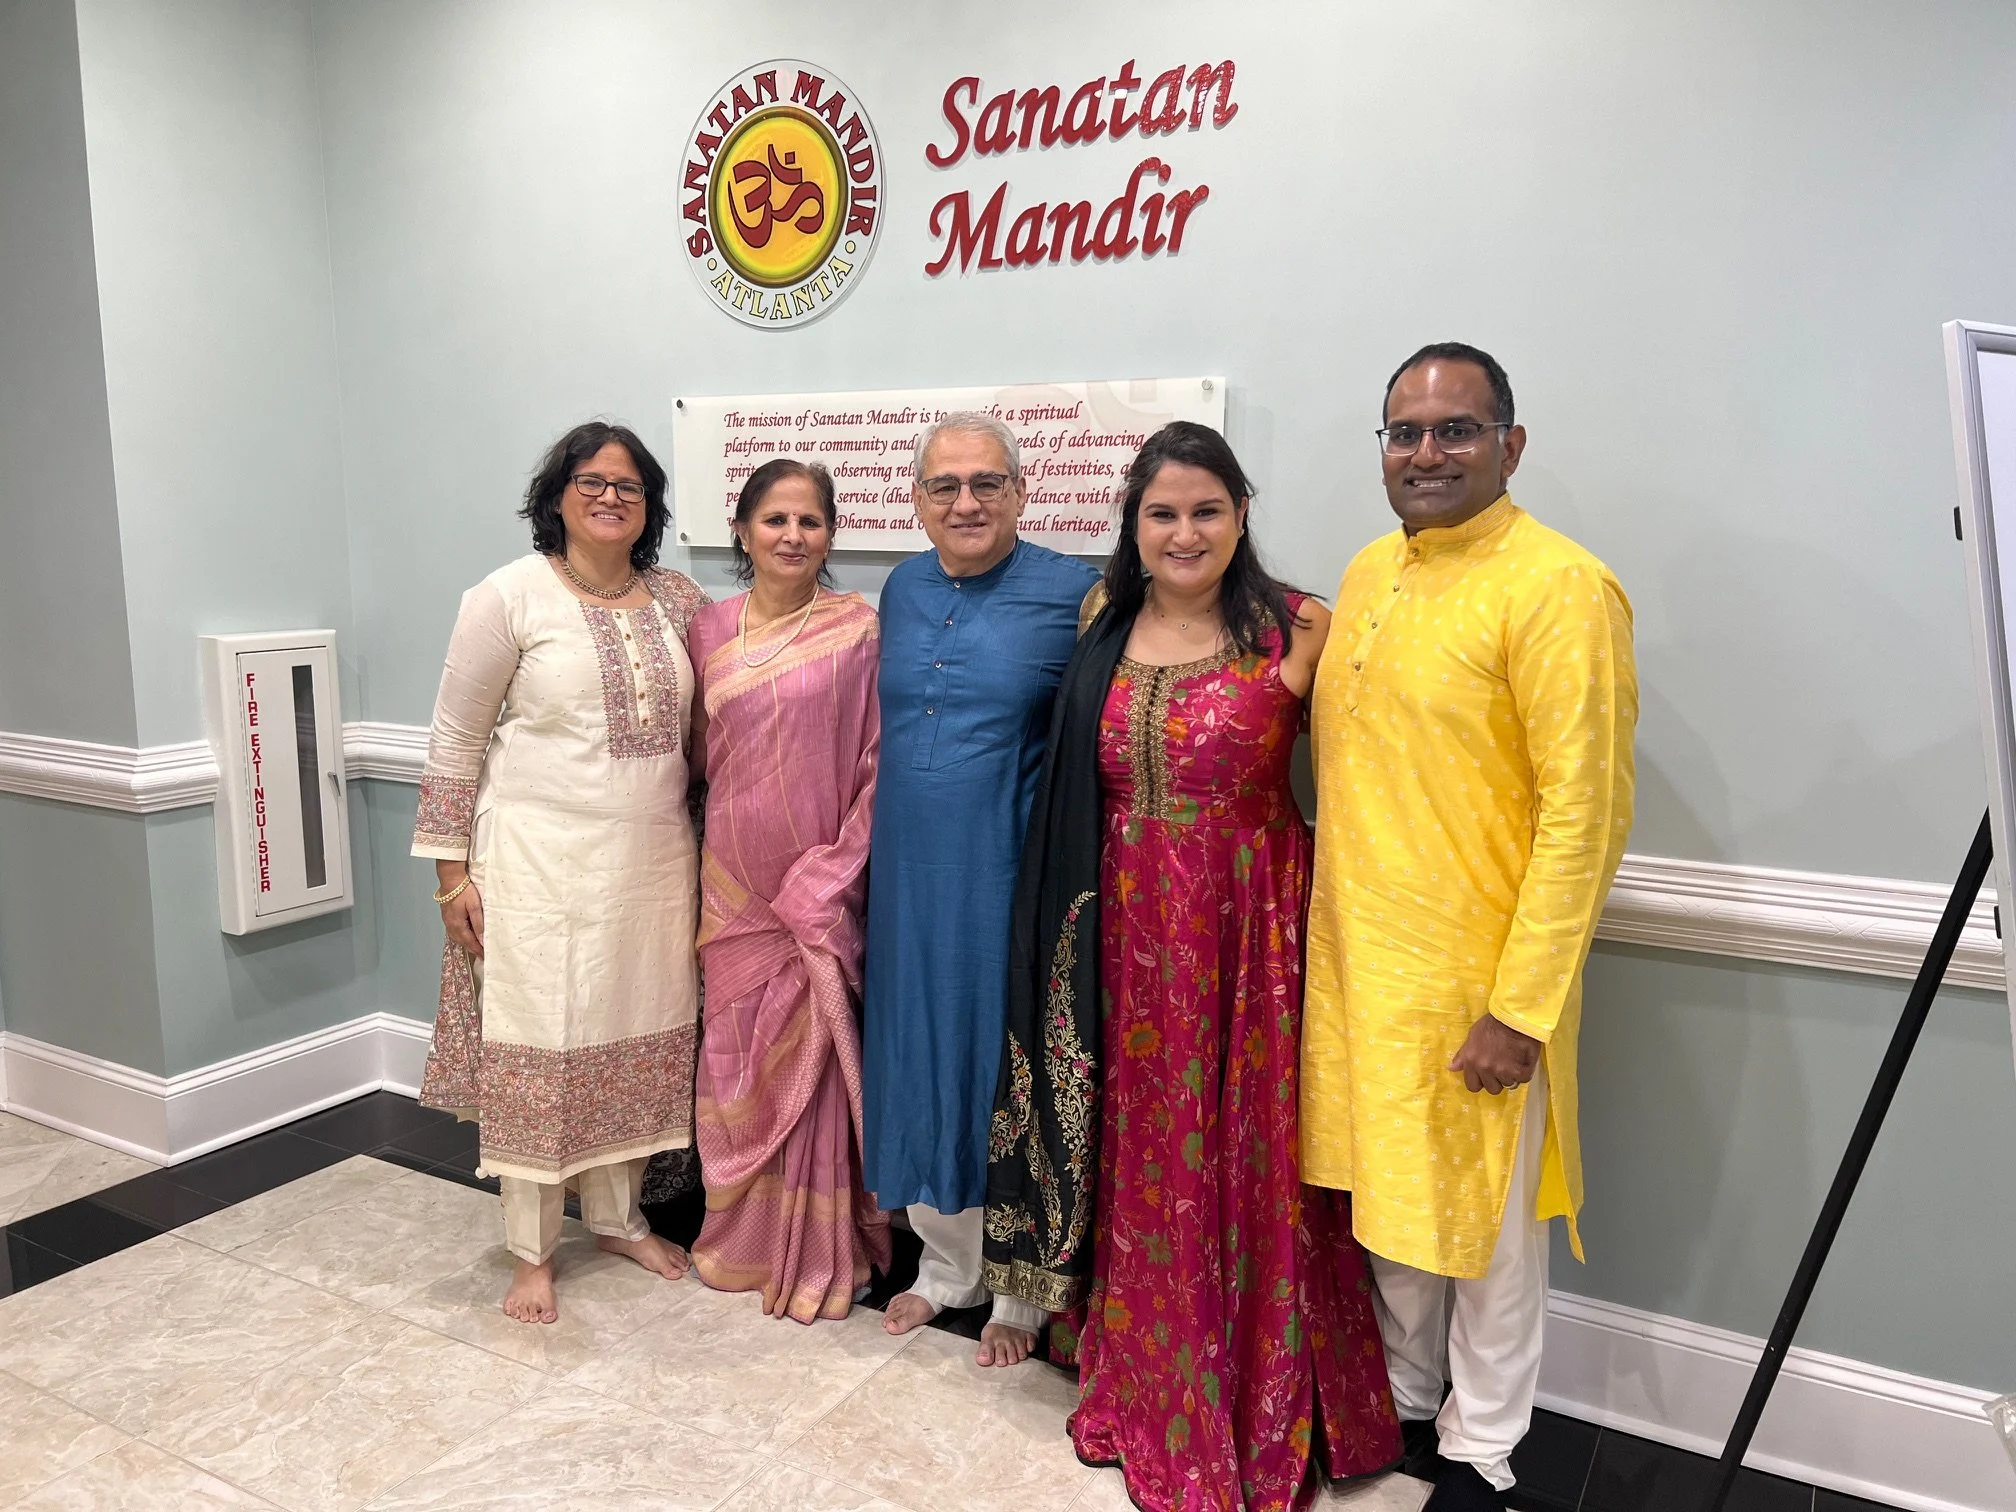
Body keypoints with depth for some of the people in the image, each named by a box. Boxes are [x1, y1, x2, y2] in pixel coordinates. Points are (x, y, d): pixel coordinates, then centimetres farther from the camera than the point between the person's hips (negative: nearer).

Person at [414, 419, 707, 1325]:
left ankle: (618, 1216, 31)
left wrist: (707, 854, 11)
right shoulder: (509, 597, -5)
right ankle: (531, 1252, 18)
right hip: (542, 859, -4)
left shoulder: (679, 602, 7)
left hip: (654, 860, 4)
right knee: (537, 1047, 2)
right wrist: (452, 871, -5)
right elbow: (455, 742, -2)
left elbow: (703, 728, 16)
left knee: (638, 1041, 11)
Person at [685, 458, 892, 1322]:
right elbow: (695, 755, 11)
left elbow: (878, 762, -6)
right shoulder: (708, 632, 6)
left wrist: (835, 872, -11)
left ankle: (818, 1252, 19)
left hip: (816, 883, -3)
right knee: (736, 1056, 12)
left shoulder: (856, 630, -5)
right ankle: (743, 1238, 30)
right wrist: (694, 866, 7)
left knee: (809, 1057, 2)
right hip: (732, 880, 4)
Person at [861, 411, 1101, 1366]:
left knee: (1006, 1067, 5)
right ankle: (945, 1261, 35)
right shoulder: (902, 589, 8)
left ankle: (1019, 1292, 25)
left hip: (1008, 877, -5)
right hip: (909, 875, 5)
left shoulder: (1074, 596, -9)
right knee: (920, 1061, 14)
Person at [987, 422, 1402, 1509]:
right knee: (1142, 1160, 14)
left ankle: (1264, 1417, 25)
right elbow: (1071, 795, 12)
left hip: (1253, 930, -4)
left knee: (1249, 1159, 4)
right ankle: (1145, 1388, 35)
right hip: (1129, 930, 4)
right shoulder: (1102, 630, 7)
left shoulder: (1296, 631, -6)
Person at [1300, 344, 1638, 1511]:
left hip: (1478, 975, -6)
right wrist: (1333, 931, 13)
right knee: (1389, 1193, 20)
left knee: (1485, 1217, 10)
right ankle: (1403, 1399, 41)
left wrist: (1520, 1007, -19)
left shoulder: (1560, 589, -15)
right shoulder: (1369, 572, 9)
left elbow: (1584, 812, -18)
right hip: (1356, 957, 7)